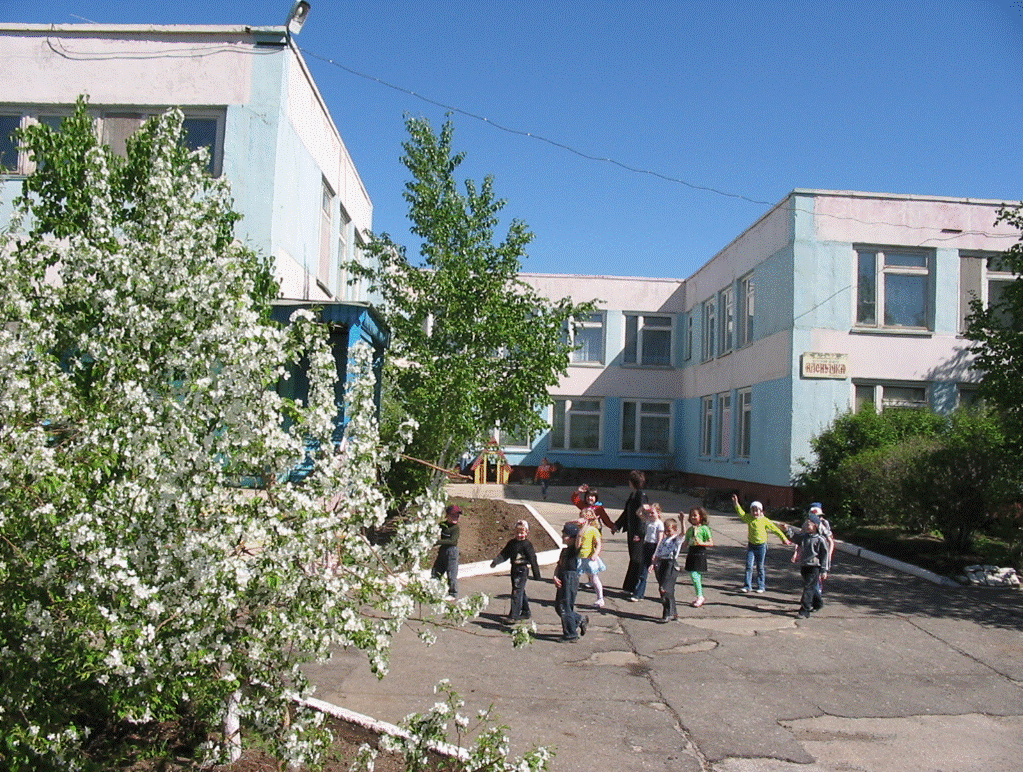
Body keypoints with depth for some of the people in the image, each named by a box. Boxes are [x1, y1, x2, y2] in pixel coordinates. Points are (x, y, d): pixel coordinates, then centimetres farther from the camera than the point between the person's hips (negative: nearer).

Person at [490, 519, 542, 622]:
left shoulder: (527, 544, -8)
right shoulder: (512, 543, 11)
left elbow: (533, 560, -6)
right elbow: (504, 554, 11)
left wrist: (536, 575, -5)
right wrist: (495, 561, -5)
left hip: (523, 569, -7)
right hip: (514, 569, 7)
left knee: (517, 591, -11)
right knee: (520, 591, 15)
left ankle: (514, 615, -10)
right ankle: (526, 612, 28)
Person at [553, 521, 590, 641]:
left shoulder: (574, 549, -11)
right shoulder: (564, 550, 15)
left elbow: (578, 541, -33)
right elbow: (558, 565, 13)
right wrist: (555, 577, -2)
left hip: (571, 579, -9)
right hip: (562, 580, 9)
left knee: (564, 607, -3)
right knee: (558, 607, 14)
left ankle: (571, 634, 11)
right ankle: (580, 619, 29)